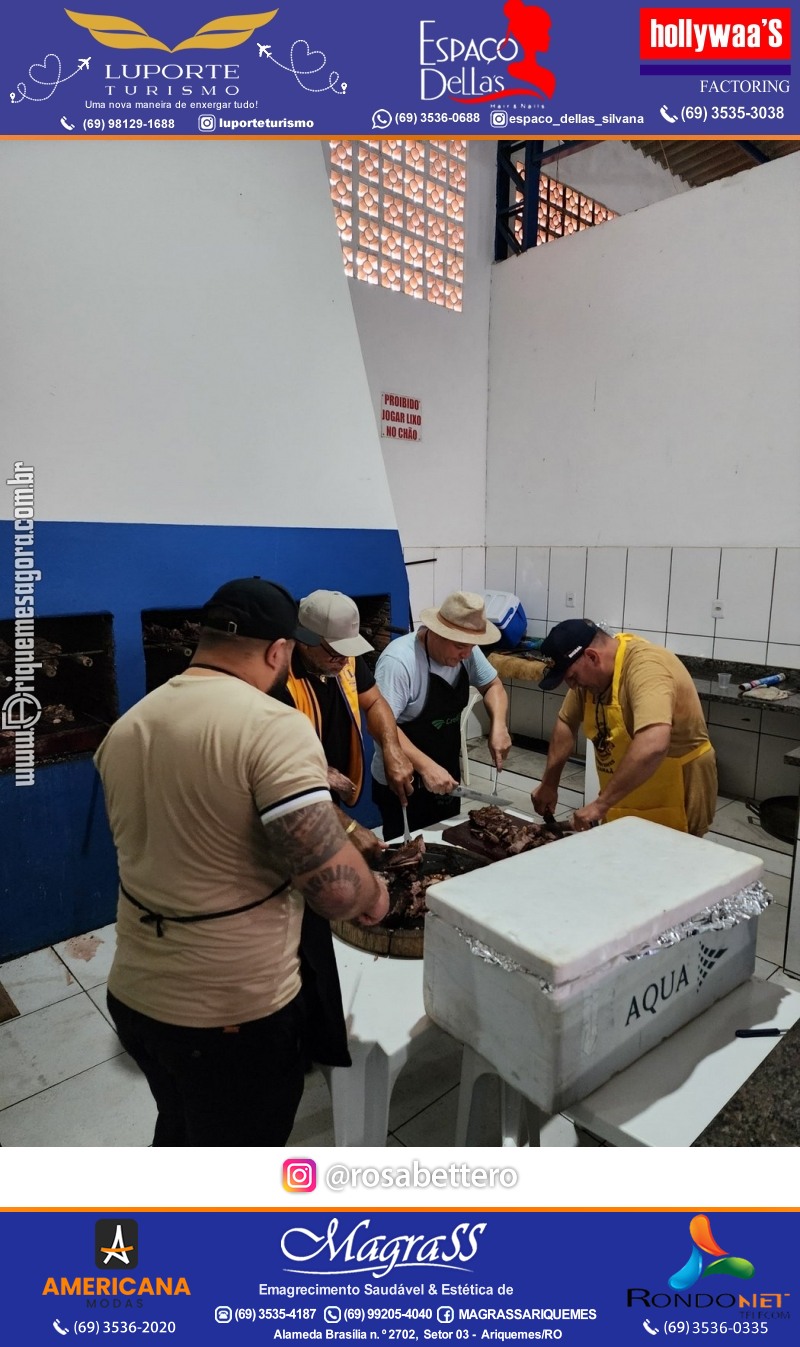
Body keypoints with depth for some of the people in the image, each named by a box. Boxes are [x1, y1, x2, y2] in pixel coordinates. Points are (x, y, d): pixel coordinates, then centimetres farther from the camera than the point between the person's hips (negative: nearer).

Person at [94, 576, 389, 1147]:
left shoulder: (125, 727, 0)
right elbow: (335, 887, -29)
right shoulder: (273, 726, -24)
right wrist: (373, 893, -6)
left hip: (134, 992, 6)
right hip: (236, 1011, -6)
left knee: (179, 1133, 32)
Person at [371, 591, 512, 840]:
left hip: (446, 775, 7)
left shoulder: (465, 652, -4)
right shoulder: (399, 660, -26)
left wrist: (498, 725, -9)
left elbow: (492, 685, 10)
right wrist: (426, 767, -38)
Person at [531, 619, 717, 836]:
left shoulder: (645, 666, -29)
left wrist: (601, 804, -38)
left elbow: (653, 747, -43)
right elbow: (566, 722, 8)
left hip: (673, 805, -7)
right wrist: (548, 785, 5)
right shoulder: (591, 670, -4)